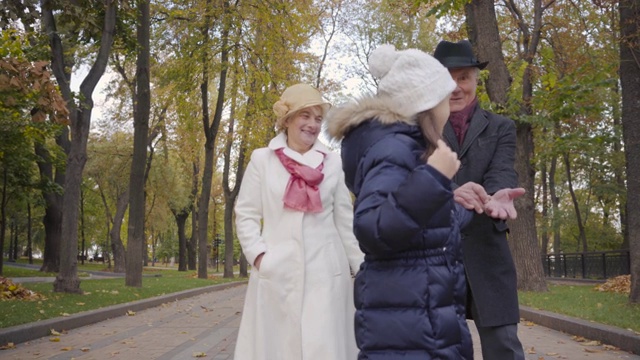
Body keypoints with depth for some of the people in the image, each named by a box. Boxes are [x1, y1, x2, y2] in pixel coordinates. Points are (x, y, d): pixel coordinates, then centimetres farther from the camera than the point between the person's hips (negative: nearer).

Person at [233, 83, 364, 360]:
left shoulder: (333, 163, 7)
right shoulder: (262, 159, 4)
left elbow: (346, 221, 10)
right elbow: (246, 214, 5)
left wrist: (361, 268, 8)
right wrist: (258, 254, -7)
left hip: (325, 272, 1)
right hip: (277, 272, 0)